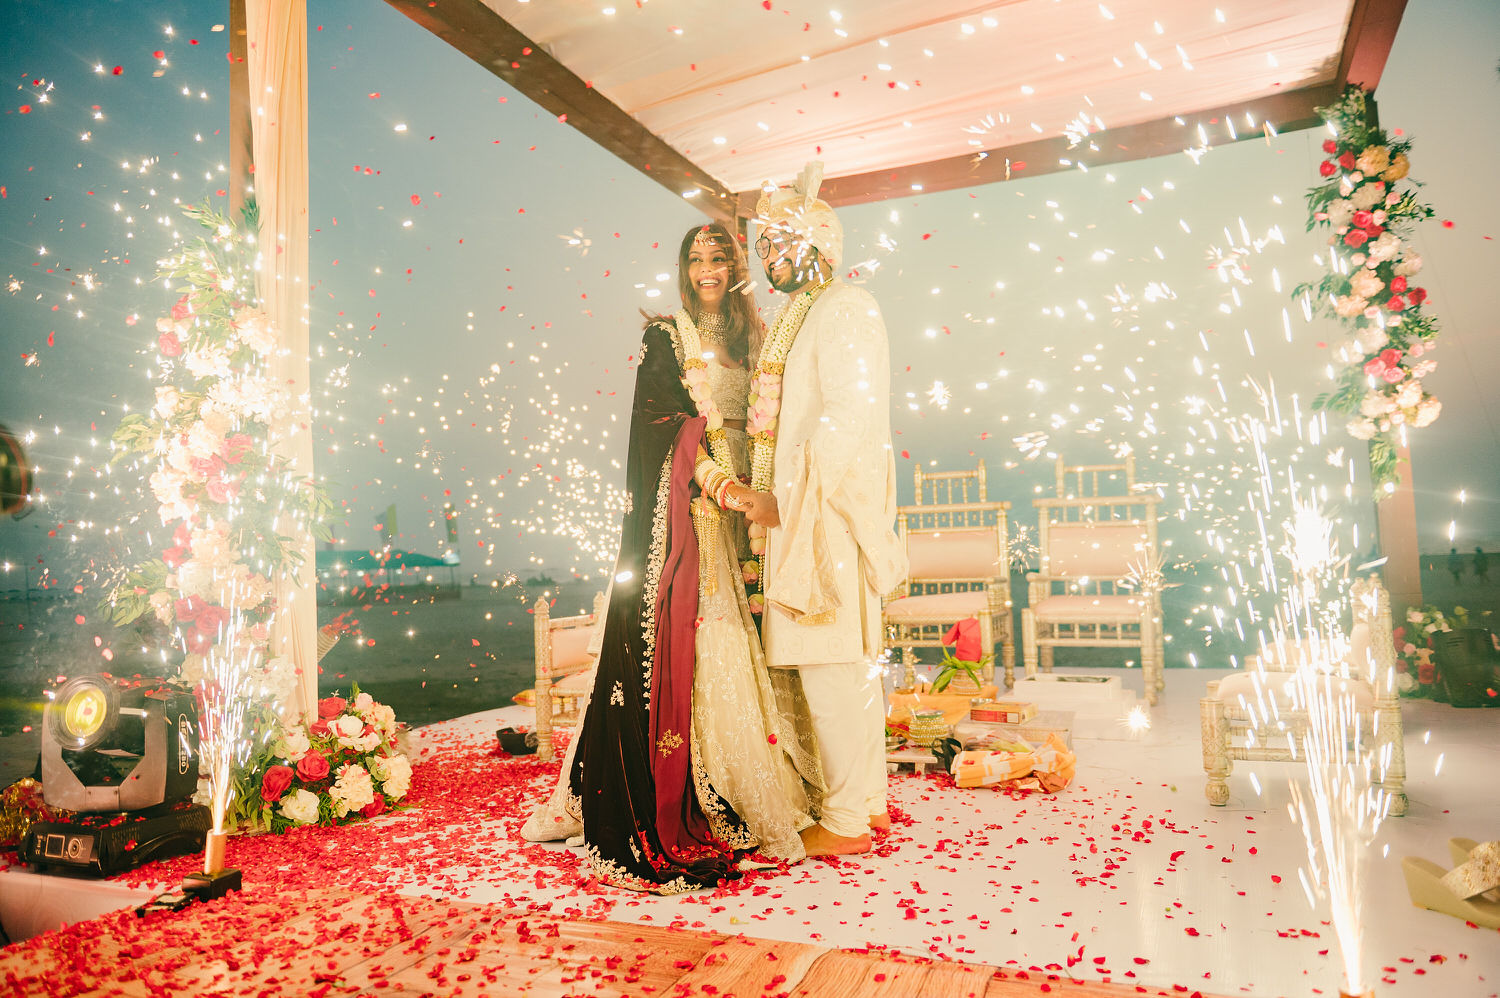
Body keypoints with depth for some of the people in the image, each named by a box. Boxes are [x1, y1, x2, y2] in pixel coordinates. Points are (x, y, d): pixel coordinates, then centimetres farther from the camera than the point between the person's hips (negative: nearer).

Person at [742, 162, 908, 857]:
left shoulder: (844, 308, -7)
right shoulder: (799, 317, 22)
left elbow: (847, 418, -17)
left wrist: (785, 501, -17)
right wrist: (767, 495, 13)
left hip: (824, 513, -9)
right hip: (799, 509, 9)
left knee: (830, 666, -5)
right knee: (850, 663, 12)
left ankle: (846, 821, 5)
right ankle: (869, 800, 23)